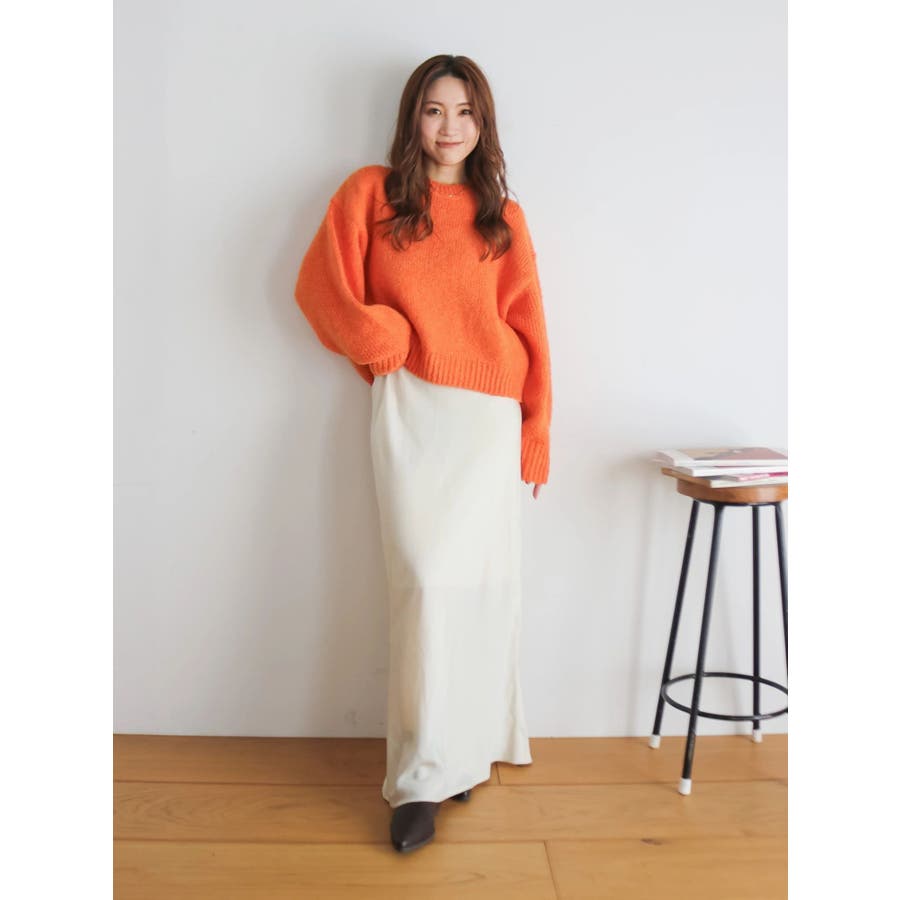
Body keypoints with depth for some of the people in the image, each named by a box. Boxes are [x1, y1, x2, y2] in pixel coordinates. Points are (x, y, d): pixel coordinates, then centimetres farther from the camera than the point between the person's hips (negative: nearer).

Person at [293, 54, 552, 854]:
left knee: (485, 580, 1)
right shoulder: (371, 193, 8)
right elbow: (321, 285, 5)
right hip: (411, 407, -2)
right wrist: (386, 345, -3)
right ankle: (424, 777, 0)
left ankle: (464, 749, 17)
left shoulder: (504, 216, 13)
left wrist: (536, 435, 6)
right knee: (426, 579, -9)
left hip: (490, 414, 2)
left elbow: (528, 328, 10)